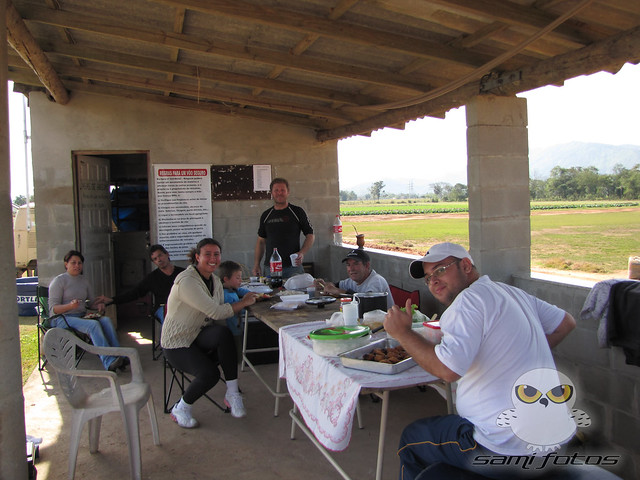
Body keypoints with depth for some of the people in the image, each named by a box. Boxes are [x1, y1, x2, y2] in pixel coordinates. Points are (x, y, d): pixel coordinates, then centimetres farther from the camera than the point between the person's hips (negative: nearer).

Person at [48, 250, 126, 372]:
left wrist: (99, 305, -1)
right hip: (63, 319, -6)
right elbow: (53, 308, -9)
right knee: (93, 324, -33)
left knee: (106, 320, -24)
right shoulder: (59, 281, -2)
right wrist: (70, 306, -28)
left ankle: (118, 356, -32)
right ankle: (109, 362, -42)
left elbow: (91, 302, 23)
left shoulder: (83, 281, 18)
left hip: (82, 316, 6)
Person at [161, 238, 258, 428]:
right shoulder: (186, 282, -20)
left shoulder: (214, 280, 7)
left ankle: (232, 394, -19)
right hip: (178, 343, -6)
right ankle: (180, 408, 1)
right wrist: (244, 303, -13)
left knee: (223, 333, -30)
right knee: (210, 374, -30)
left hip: (201, 337, 6)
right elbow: (216, 313, -24)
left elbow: (220, 313, 8)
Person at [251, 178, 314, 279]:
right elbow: (261, 241, 16)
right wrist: (256, 264, 8)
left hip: (293, 267, -2)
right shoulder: (266, 215, 12)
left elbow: (310, 236, 3)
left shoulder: (297, 212, 3)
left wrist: (301, 253, -13)